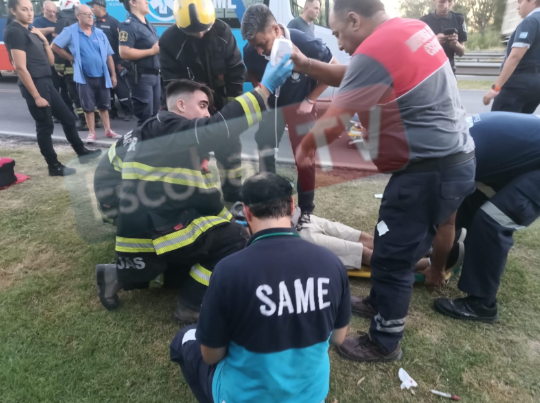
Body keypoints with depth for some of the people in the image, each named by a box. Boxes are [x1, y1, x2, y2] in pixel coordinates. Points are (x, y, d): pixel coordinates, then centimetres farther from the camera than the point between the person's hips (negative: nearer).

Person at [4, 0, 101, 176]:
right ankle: (54, 166, 8)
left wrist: (44, 40, 1)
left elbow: (50, 61, 15)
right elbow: (20, 68, -18)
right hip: (34, 84, -9)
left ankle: (81, 152, 26)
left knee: (68, 118, 14)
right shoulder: (14, 32, -11)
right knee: (45, 126, -2)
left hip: (46, 82, 9)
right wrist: (36, 96, -20)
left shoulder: (30, 31, 16)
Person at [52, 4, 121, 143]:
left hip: (102, 75, 3)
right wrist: (71, 58, -1)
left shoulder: (99, 33, 5)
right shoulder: (70, 31, -4)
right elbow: (55, 46, 2)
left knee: (104, 105, 10)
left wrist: (113, 74, 4)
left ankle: (108, 130, 20)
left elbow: (108, 55, 7)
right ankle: (92, 132, 14)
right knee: (88, 106, 3)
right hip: (85, 76, -2)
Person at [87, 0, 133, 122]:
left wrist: (120, 62, -13)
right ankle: (111, 112, 18)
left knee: (120, 87, -2)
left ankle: (128, 112, 5)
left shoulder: (113, 22, -6)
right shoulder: (93, 23, 9)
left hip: (113, 62, -6)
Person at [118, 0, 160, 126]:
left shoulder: (149, 25, 17)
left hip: (155, 74, 9)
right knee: (145, 116, -6)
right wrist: (152, 51, -17)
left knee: (154, 114, 12)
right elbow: (124, 52, -21)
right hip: (141, 76, -8)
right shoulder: (129, 25, -11)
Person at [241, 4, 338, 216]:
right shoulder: (251, 51, -22)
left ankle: (306, 209, 15)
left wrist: (310, 100, -14)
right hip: (271, 106, 3)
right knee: (264, 155, 3)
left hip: (299, 104, -2)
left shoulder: (305, 44, -30)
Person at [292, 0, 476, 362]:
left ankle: (384, 343, 21)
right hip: (449, 160, 10)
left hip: (430, 171, -10)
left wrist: (305, 145, 6)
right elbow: (351, 79, 18)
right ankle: (380, 303, 43)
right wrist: (306, 65, 11)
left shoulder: (374, 51, -19)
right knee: (394, 247, 23)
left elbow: (335, 122, -12)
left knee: (392, 258, 2)